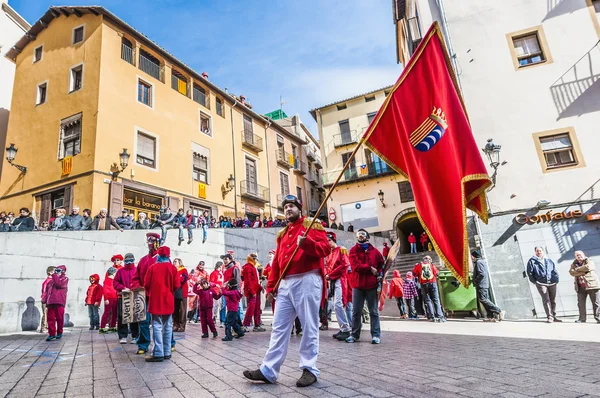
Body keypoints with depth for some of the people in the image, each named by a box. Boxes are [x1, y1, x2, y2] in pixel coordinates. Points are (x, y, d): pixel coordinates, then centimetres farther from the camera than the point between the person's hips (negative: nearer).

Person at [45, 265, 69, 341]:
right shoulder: (52, 280, 24)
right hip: (51, 302, 6)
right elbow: (48, 291, 24)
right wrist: (45, 300, 15)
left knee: (59, 318, -1)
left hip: (59, 302, -5)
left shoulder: (65, 279, 6)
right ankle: (51, 334, 2)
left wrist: (54, 275, -5)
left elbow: (59, 284, -15)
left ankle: (59, 332, 11)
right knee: (50, 318, -1)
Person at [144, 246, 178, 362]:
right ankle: (167, 352, 15)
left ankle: (158, 353, -1)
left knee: (157, 326, 0)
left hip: (156, 301, -2)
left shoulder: (153, 267, -4)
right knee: (168, 326, 10)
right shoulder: (172, 268, -2)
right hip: (168, 301, 2)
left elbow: (146, 284, 0)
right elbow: (176, 285, -2)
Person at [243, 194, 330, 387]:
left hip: (307, 281, -6)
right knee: (279, 327, 8)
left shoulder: (312, 225, 3)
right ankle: (269, 370, 15)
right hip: (285, 284, 7)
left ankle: (309, 369, 15)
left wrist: (307, 243, -26)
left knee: (309, 327, 2)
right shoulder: (282, 234, 22)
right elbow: (277, 262, 19)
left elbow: (326, 248, -10)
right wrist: (271, 286, 15)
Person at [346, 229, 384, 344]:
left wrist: (380, 274, -7)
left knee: (373, 311, 5)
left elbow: (382, 264, 11)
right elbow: (355, 265, -11)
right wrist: (370, 268, -11)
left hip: (372, 285, 0)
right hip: (358, 285, 0)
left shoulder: (374, 251, 7)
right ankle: (354, 334, 17)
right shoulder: (353, 250, 3)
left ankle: (376, 335, 12)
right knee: (356, 312, 7)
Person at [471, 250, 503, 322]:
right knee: (486, 300, 8)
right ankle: (491, 316, 7)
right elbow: (487, 273, 22)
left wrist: (475, 281, -12)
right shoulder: (483, 261, 19)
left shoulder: (478, 262, -12)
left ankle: (499, 311, -13)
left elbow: (481, 274, -22)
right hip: (485, 285, 10)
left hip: (481, 285, -10)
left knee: (483, 300, -11)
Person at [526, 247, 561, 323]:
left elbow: (555, 271, 18)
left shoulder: (549, 261, 15)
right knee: (546, 300, -11)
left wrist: (556, 279, 8)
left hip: (552, 283, 4)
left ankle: (554, 316, 20)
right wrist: (534, 281, -1)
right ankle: (549, 317, -10)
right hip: (541, 283, -4)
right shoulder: (532, 261, 2)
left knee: (553, 300, 10)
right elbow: (530, 272, 2)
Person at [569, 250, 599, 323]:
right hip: (580, 287, 3)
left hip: (591, 285, -3)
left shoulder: (589, 261, 4)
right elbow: (571, 272, -5)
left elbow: (587, 267, -18)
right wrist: (582, 272, -15)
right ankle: (582, 319, 8)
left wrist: (577, 269, -7)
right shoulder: (574, 264, 13)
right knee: (581, 303, 3)